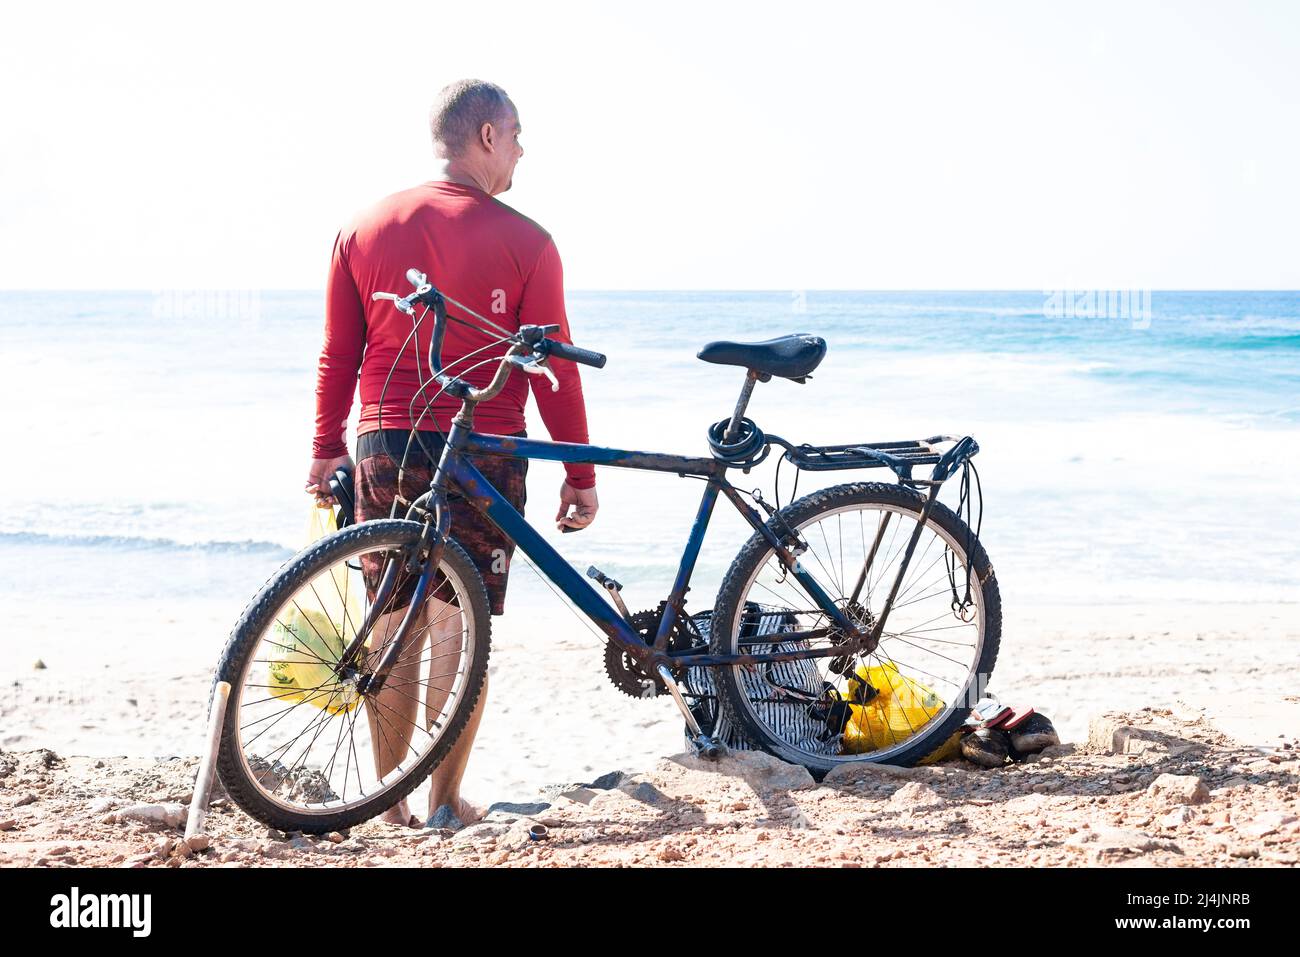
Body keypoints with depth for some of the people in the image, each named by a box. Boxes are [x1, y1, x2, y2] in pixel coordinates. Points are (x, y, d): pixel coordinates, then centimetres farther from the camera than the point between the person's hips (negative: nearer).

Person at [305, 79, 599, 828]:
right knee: (463, 630, 4)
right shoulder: (525, 241, -6)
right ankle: (446, 801, 9)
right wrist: (580, 474, 1)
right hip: (484, 455, -3)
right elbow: (553, 368, -5)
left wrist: (328, 449, 16)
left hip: (385, 449, 4)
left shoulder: (364, 230, 5)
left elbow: (338, 356, 7)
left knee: (393, 628, 10)